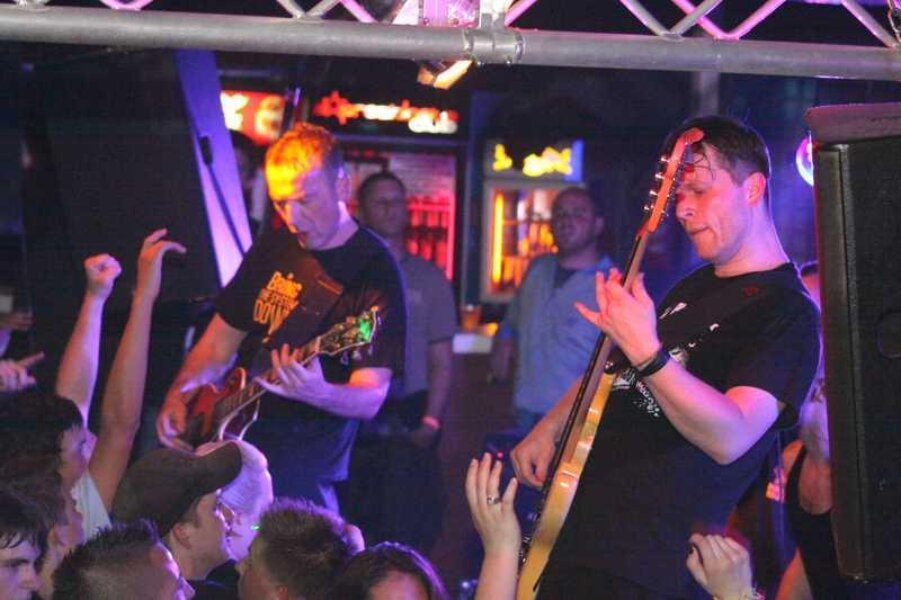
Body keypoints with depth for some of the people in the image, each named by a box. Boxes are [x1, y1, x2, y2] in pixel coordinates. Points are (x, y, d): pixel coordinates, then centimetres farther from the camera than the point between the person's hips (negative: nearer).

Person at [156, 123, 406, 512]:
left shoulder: (374, 272, -12)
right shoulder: (273, 247, 8)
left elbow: (370, 399, -17)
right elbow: (221, 340, 17)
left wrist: (317, 393, -37)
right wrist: (177, 398, 0)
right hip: (235, 449, 6)